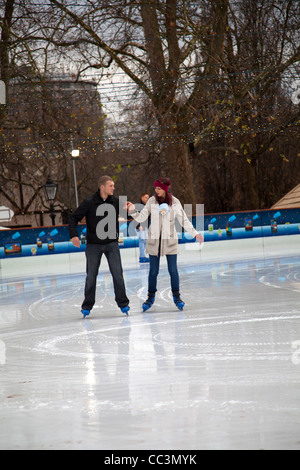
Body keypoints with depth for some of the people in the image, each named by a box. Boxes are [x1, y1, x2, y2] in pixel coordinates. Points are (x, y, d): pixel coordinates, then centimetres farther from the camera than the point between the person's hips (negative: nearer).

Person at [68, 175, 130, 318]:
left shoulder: (116, 202, 1)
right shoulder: (89, 203, -8)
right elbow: (74, 218, -5)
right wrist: (74, 235, -19)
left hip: (111, 244, 2)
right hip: (93, 246, -2)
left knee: (117, 274, -4)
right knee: (91, 276, 5)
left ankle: (122, 303, 8)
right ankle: (87, 306, 17)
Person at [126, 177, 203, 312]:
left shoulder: (174, 202, -3)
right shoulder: (152, 201, -2)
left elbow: (184, 220, 2)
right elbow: (141, 218, 1)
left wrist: (195, 233, -3)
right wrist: (133, 211, -16)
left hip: (170, 240, 0)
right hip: (154, 240, 1)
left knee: (173, 270, 0)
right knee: (153, 271, 3)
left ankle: (176, 296, 16)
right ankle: (151, 297, 19)